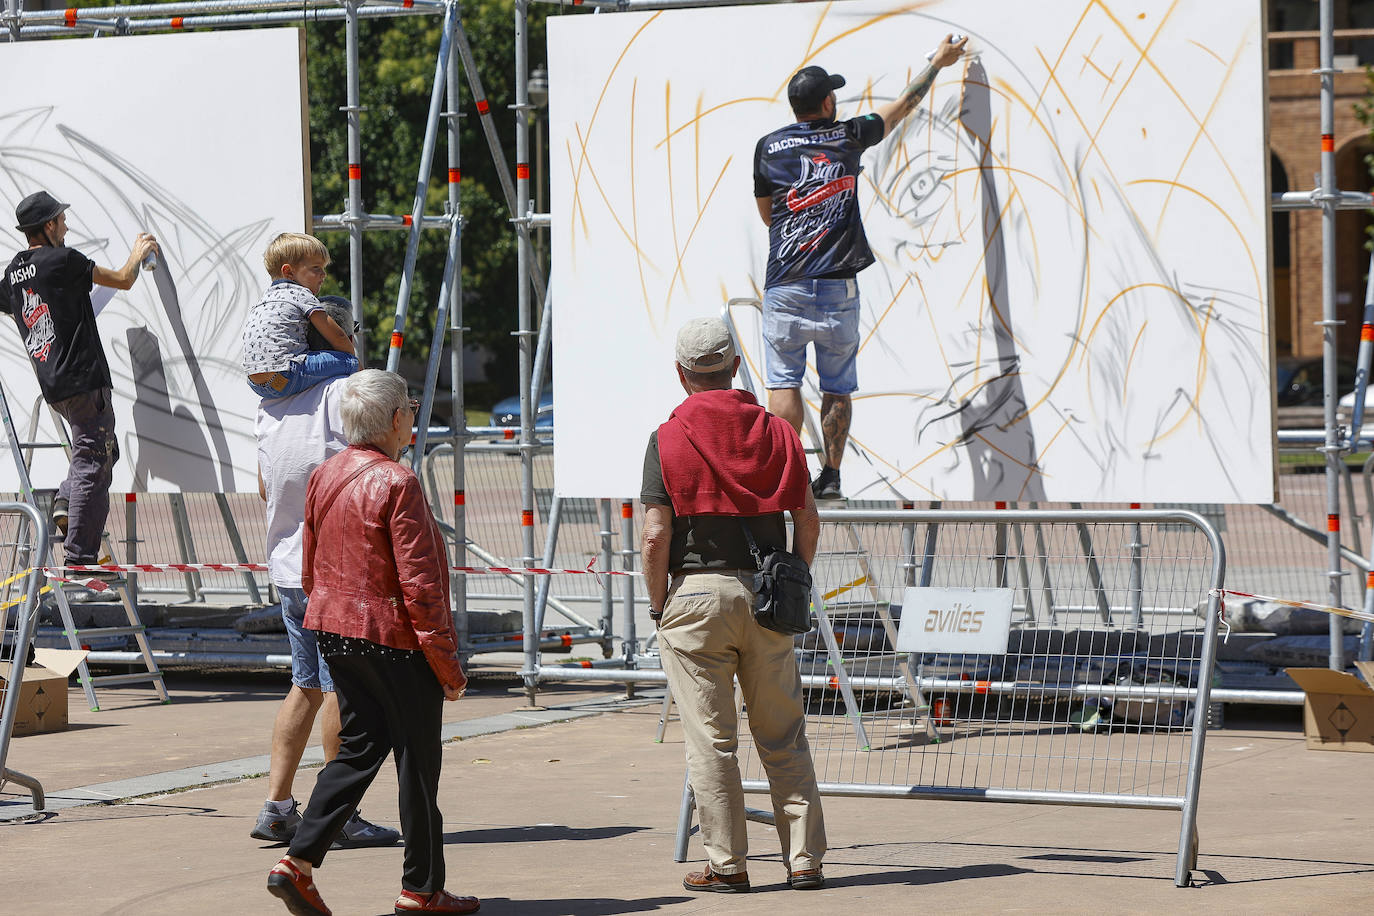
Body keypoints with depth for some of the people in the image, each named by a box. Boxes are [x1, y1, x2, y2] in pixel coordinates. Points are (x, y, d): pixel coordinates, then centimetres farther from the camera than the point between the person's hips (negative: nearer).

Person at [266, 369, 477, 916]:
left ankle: (298, 863, 3)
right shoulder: (396, 484, -18)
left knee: (359, 748, 14)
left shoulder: (323, 478, 7)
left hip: (336, 635, 8)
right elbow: (419, 583, -19)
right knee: (417, 762, 4)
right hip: (396, 641, -8)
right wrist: (447, 662, -14)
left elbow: (311, 573, 15)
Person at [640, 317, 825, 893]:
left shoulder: (668, 439, -6)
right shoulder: (777, 432, 5)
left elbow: (656, 535, -11)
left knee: (710, 740, 2)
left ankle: (727, 863, 3)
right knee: (784, 736, 9)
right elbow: (808, 521, 6)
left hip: (694, 593, -3)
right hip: (765, 596, 3)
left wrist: (657, 606, 0)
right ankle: (804, 857, 8)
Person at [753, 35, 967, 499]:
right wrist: (937, 61, 35)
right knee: (837, 387, 8)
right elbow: (903, 105, 21)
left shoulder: (769, 147, 5)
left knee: (783, 381, -3)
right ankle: (830, 476, 7)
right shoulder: (848, 138, 5)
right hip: (838, 286, 1)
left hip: (785, 283, 0)